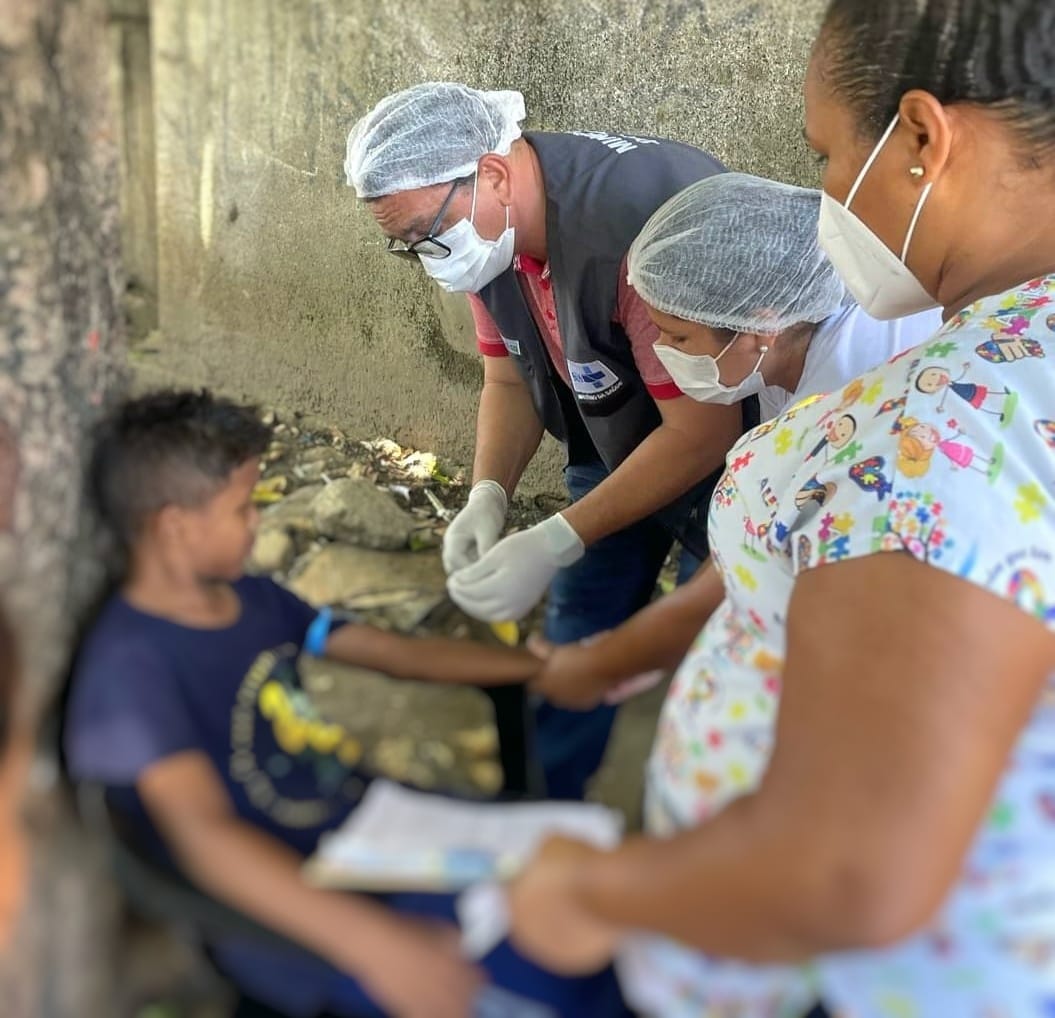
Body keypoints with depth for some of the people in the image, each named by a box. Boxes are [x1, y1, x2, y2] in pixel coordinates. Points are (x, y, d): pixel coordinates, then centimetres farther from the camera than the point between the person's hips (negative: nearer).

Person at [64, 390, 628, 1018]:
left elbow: (395, 652, 13)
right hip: (297, 912, -8)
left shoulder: (251, 596, 5)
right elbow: (202, 832, -32)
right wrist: (374, 942, -44)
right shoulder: (132, 665, -20)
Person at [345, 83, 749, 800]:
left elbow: (706, 430, -31)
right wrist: (488, 496, -15)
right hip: (614, 445, 7)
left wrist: (555, 545, -31)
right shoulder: (485, 226, -10)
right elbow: (510, 377, 3)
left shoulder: (642, 217, -36)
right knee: (572, 647, 12)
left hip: (726, 455, -7)